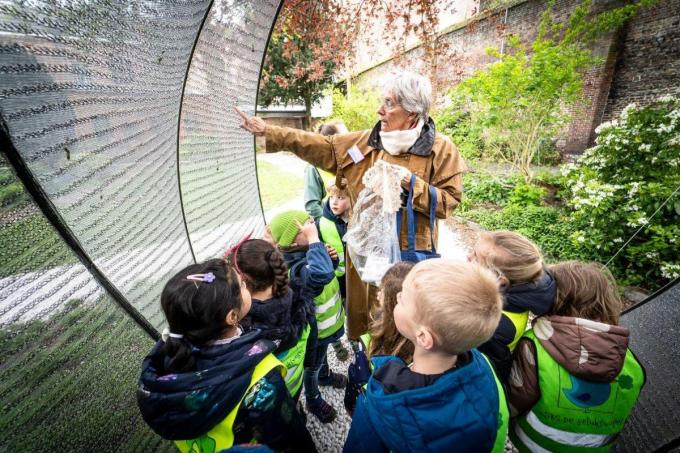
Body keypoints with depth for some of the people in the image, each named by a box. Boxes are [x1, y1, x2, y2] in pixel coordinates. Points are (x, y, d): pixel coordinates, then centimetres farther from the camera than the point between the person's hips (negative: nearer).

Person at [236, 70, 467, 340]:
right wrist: (268, 132, 4)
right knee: (363, 316, 21)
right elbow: (321, 146, 6)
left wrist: (411, 183, -20)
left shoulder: (440, 148, -6)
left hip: (410, 254, -3)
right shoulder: (366, 142, 4)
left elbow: (449, 200, -8)